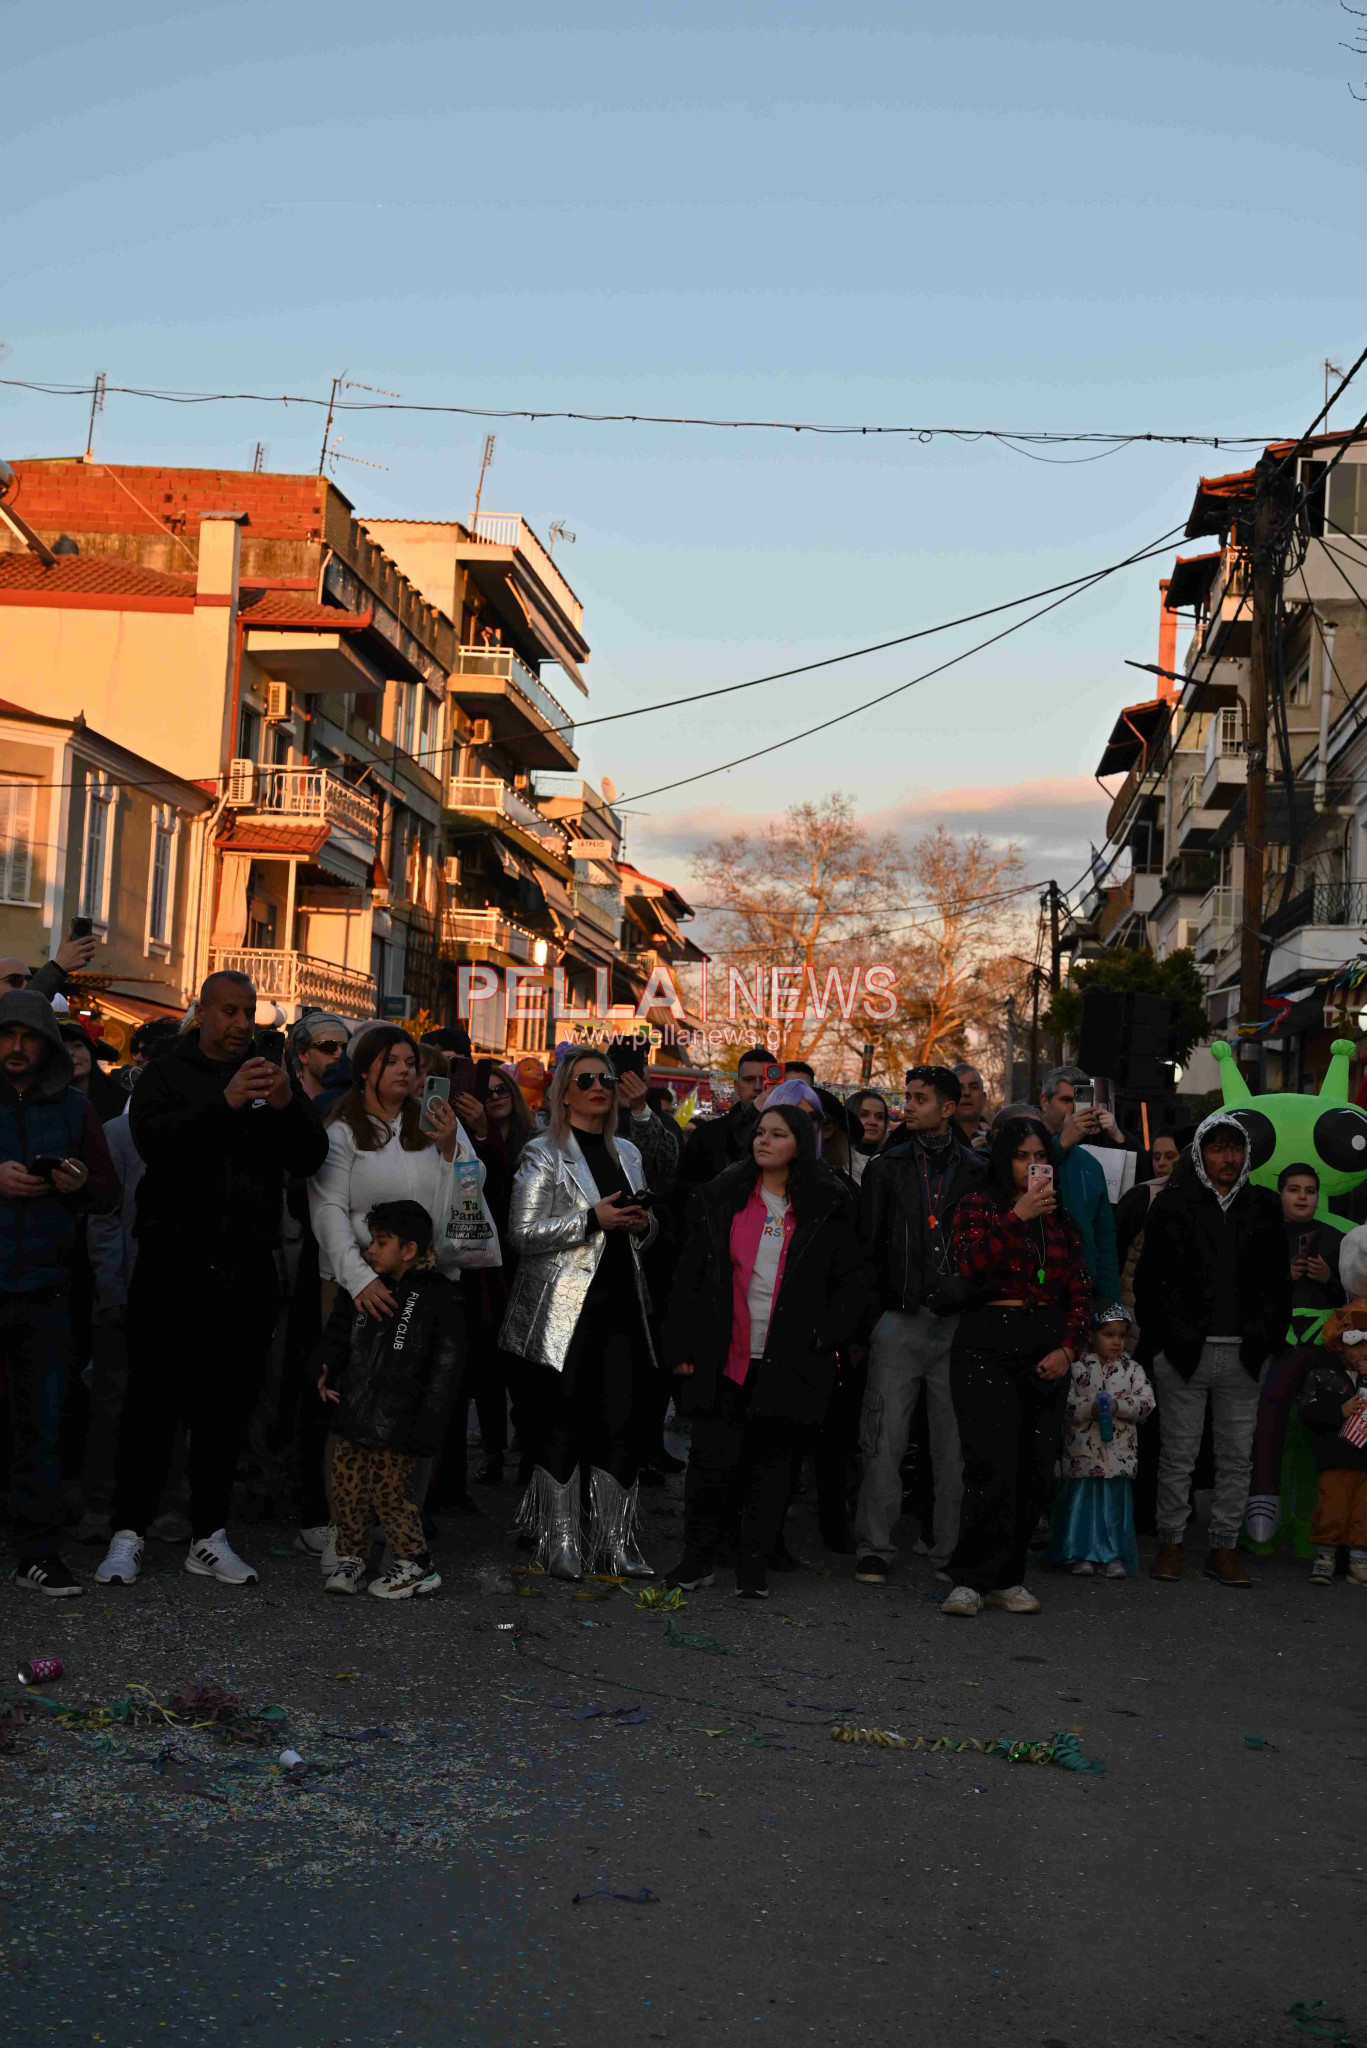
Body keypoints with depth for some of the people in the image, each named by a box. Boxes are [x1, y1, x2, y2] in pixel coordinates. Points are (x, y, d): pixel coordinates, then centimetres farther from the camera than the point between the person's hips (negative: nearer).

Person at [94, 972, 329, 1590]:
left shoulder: (270, 1078, 12)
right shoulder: (167, 1075, 5)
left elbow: (311, 1159, 2)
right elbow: (154, 1141, -14)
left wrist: (288, 1106, -18)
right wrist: (225, 1104, -27)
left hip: (245, 1267, 3)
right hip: (173, 1261, -3)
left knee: (227, 1405, 6)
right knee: (153, 1399, -2)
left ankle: (209, 1536, 14)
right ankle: (127, 1533, 5)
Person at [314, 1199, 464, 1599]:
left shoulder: (438, 1299, -7)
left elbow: (445, 1369, -6)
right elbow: (338, 1333, 18)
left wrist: (425, 1427, -9)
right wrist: (325, 1373, -1)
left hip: (397, 1424, -5)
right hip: (351, 1414, 5)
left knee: (390, 1492, -3)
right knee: (346, 1487, 6)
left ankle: (416, 1565, 12)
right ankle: (350, 1558, 23)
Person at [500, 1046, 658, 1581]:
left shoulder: (626, 1153, 18)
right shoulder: (544, 1153, -1)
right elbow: (522, 1234, -8)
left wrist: (640, 1224, 2)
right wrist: (592, 1220, -15)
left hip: (619, 1302, 5)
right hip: (564, 1310, -5)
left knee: (625, 1421, 0)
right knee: (562, 1423, -3)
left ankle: (614, 1543, 9)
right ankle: (559, 1545, 7)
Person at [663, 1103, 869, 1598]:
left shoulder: (825, 1208, 4)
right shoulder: (721, 1197, 5)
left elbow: (853, 1277, 10)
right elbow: (689, 1274, 6)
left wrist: (826, 1335, -1)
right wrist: (680, 1347, 1)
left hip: (787, 1363, 0)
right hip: (722, 1358, 0)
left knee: (772, 1463, 5)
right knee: (712, 1459, 0)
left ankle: (754, 1567, 14)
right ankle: (698, 1558, 14)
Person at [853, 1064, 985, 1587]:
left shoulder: (978, 1172, 7)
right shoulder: (886, 1168, 7)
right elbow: (866, 1244, 4)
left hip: (957, 1325, 1)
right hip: (900, 1322, 0)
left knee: (955, 1445, 5)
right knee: (884, 1440, -3)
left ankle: (951, 1550, 14)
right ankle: (874, 1549, 4)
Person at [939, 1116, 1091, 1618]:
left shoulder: (1060, 1219, 16)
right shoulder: (980, 1204, 3)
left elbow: (1080, 1292, 16)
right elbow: (967, 1263, -15)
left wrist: (1068, 1347, 1)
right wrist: (1018, 1215, -19)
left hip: (1047, 1349, 5)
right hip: (987, 1342, -5)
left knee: (1035, 1470, 3)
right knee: (994, 1467, -14)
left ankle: (1007, 1578, 13)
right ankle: (971, 1580, -6)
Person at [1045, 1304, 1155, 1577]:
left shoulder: (1132, 1369, 5)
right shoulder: (1078, 1367, 0)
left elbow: (1146, 1401, -6)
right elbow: (1066, 1404, -5)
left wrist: (1117, 1405, -18)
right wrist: (1090, 1408, -21)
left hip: (1119, 1453, 1)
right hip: (1083, 1450, -1)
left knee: (1116, 1501, 4)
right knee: (1082, 1500, 3)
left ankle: (1114, 1555, 11)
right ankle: (1083, 1555, 12)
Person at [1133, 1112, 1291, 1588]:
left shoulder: (1264, 1207, 9)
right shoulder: (1172, 1207, 1)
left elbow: (1278, 1281, 13)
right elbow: (1148, 1281, 2)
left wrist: (1270, 1340, 5)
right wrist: (1155, 1346, -2)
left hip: (1244, 1354, 3)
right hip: (1184, 1352, -3)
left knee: (1237, 1457, 6)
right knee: (1178, 1454, 4)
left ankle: (1224, 1548, 16)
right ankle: (1171, 1542, 16)